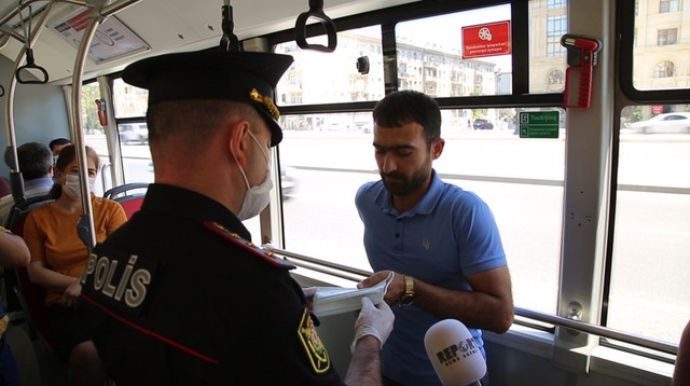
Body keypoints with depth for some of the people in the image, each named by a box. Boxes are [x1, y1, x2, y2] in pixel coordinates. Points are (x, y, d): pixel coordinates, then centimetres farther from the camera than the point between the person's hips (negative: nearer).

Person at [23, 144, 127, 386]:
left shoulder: (110, 209, 11)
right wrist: (75, 283, -9)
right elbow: (35, 272, 8)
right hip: (66, 302, 0)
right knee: (88, 352, -32)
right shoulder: (38, 218, 14)